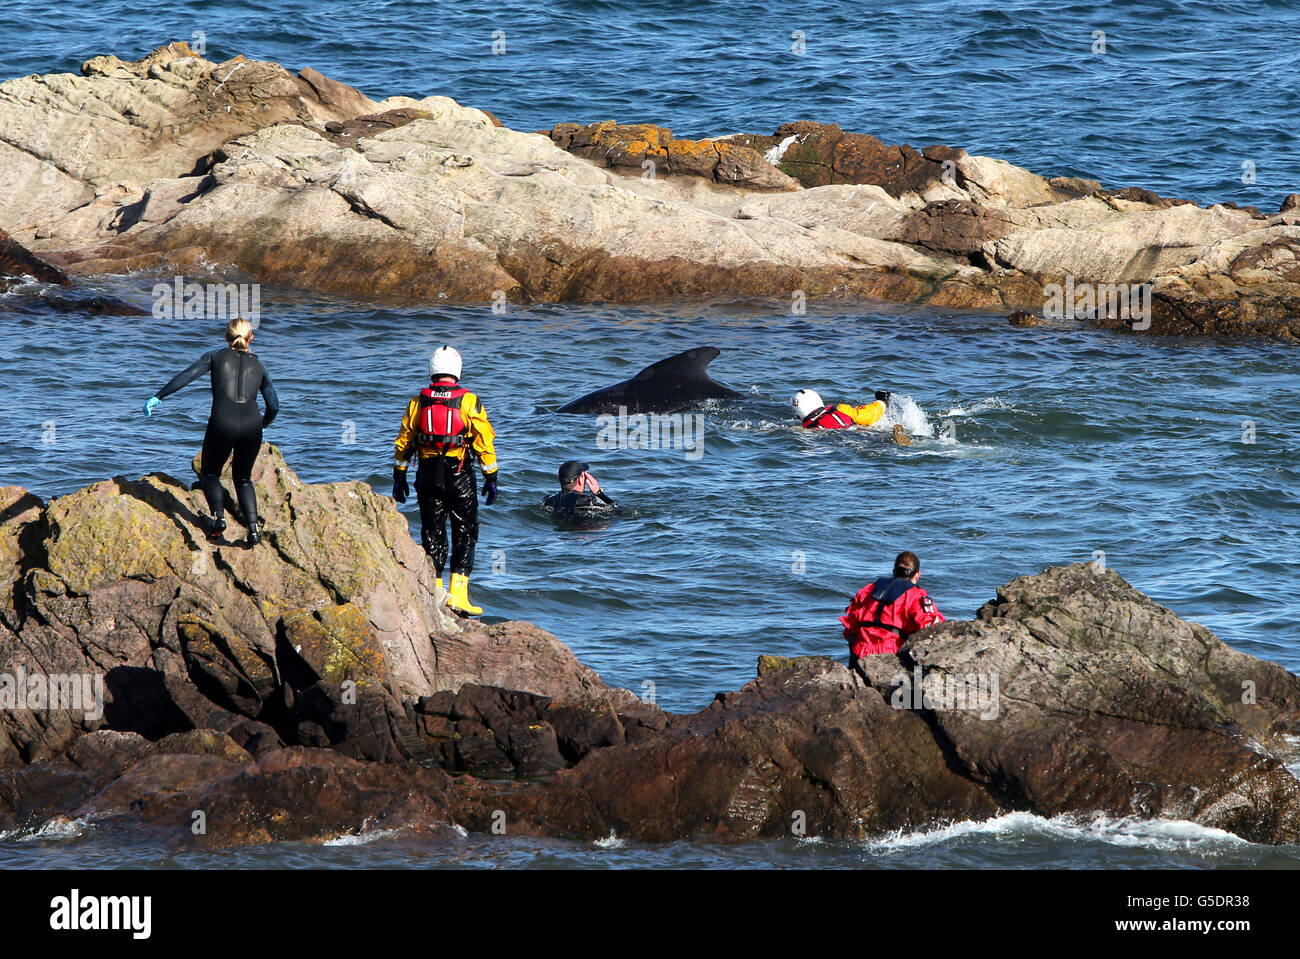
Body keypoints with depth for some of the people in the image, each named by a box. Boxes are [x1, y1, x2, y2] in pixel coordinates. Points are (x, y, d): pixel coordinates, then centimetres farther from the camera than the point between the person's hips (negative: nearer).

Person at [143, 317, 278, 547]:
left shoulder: (217, 357, 13)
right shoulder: (257, 365, 20)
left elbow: (186, 376, 0)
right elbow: (274, 405, 20)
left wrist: (158, 397, 1)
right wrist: (264, 423, 41)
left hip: (222, 424, -2)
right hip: (251, 425, 2)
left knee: (210, 474, 19)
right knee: (243, 478, 22)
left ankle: (218, 516, -7)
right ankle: (252, 526, 3)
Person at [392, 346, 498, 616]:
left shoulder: (417, 402, 3)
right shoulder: (469, 402, -4)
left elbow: (403, 442, 7)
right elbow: (484, 442, -5)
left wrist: (399, 478, 16)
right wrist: (491, 479, 3)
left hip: (427, 474, 2)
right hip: (460, 476, -2)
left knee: (432, 534, 10)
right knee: (465, 534, 5)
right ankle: (458, 594, -4)